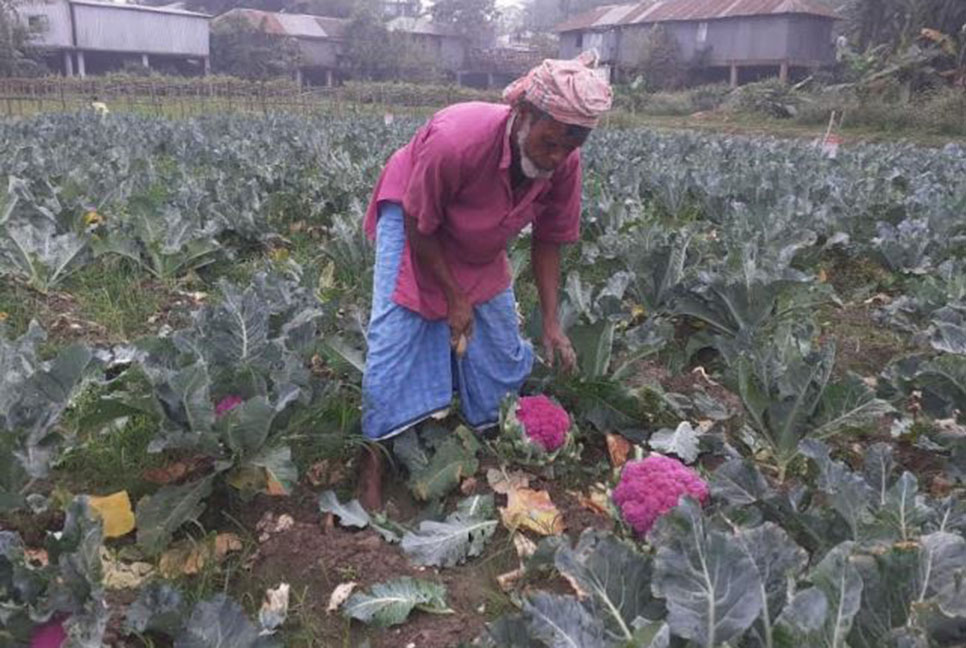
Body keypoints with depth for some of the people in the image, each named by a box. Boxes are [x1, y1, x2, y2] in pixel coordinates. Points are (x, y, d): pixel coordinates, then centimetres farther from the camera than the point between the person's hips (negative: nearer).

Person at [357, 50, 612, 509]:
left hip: (480, 247, 5)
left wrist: (551, 321, -14)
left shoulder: (564, 162, -23)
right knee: (395, 332, -14)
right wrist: (455, 298, -19)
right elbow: (419, 226, -25)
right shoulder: (455, 140, -40)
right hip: (413, 217, -4)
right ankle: (372, 460, -4)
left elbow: (548, 241, -9)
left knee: (501, 338, 4)